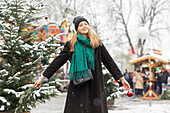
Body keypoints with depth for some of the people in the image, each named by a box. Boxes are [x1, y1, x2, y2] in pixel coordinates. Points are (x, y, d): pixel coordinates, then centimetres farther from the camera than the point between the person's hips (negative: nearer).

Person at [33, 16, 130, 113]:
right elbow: (57, 62, 7)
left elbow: (109, 61, 12)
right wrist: (43, 77, 3)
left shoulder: (97, 43, 11)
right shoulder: (71, 45, 7)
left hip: (95, 84, 1)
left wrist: (121, 78, 10)